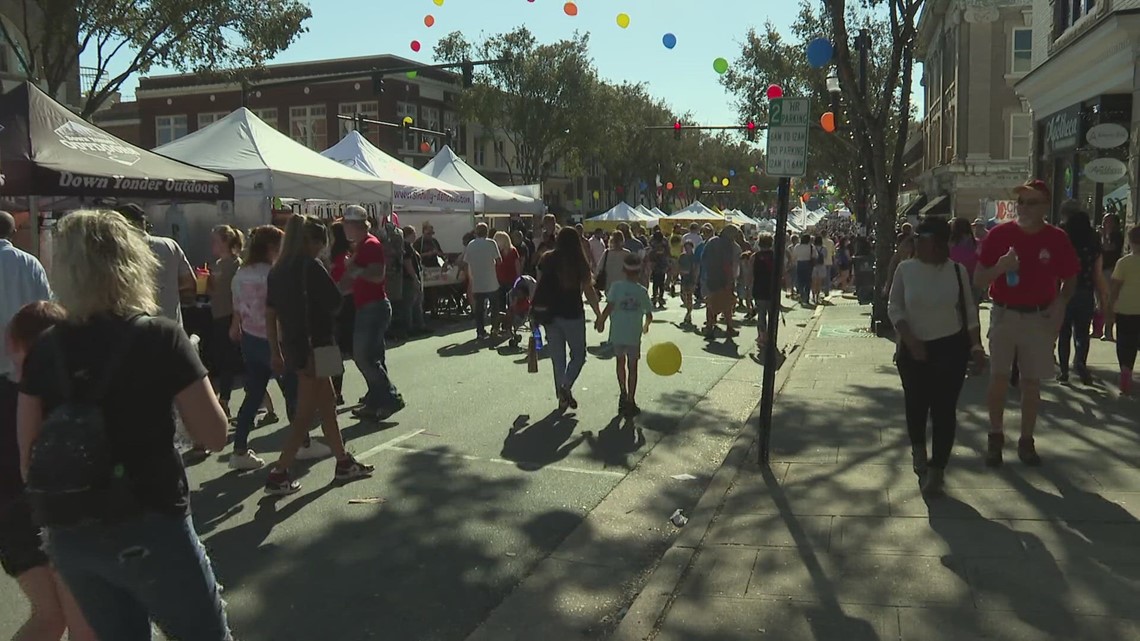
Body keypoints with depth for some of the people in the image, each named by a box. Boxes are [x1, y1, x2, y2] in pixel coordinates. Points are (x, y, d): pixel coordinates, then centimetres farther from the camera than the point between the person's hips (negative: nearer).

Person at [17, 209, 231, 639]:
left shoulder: (45, 350, 1)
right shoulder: (160, 337, -11)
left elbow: (29, 460, 4)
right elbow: (214, 435, -10)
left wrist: (57, 510, 18)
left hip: (67, 535, 5)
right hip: (146, 529, -5)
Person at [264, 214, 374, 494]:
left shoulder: (278, 270, 9)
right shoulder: (310, 266, -14)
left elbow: (270, 314, 10)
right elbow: (335, 302, -17)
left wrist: (276, 352, 14)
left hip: (291, 346, 8)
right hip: (315, 346, -8)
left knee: (326, 402, 18)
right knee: (306, 413, -1)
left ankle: (344, 463, 28)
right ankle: (278, 474, 1)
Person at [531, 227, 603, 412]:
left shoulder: (547, 260, 1)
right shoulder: (580, 263, -6)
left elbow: (539, 286, -1)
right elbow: (589, 291, -6)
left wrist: (536, 310, 6)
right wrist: (599, 315, 3)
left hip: (550, 314, 3)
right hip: (572, 314, -3)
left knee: (557, 357, 13)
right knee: (578, 354, 11)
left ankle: (562, 396, 16)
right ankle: (566, 386, -11)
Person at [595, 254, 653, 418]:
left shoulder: (616, 286, -6)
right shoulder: (642, 291, -2)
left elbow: (609, 307, -16)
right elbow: (649, 315, 4)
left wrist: (601, 321, -1)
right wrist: (646, 325, 25)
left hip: (617, 332, 0)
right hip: (634, 335, 0)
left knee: (620, 362, 22)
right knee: (632, 367, 7)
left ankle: (623, 393, 22)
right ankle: (630, 402, 7)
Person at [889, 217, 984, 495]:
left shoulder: (957, 270, -3)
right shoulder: (905, 269, -3)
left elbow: (969, 311, 3)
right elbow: (894, 308, 0)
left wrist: (976, 344, -7)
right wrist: (910, 339, -11)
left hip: (950, 348, -1)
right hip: (914, 349, 1)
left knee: (944, 408, -3)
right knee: (916, 404, 10)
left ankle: (937, 468, 6)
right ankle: (918, 450, 39)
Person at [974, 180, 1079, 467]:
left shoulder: (1057, 239, -3)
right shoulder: (1000, 234, -5)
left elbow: (1070, 279, 10)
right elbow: (978, 280, -3)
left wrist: (1060, 304, -6)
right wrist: (1000, 266, -21)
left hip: (1039, 318, 1)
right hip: (1004, 315, 0)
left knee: (1032, 382, 6)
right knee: (999, 378, 1)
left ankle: (1026, 441, 17)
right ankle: (995, 437, 14)